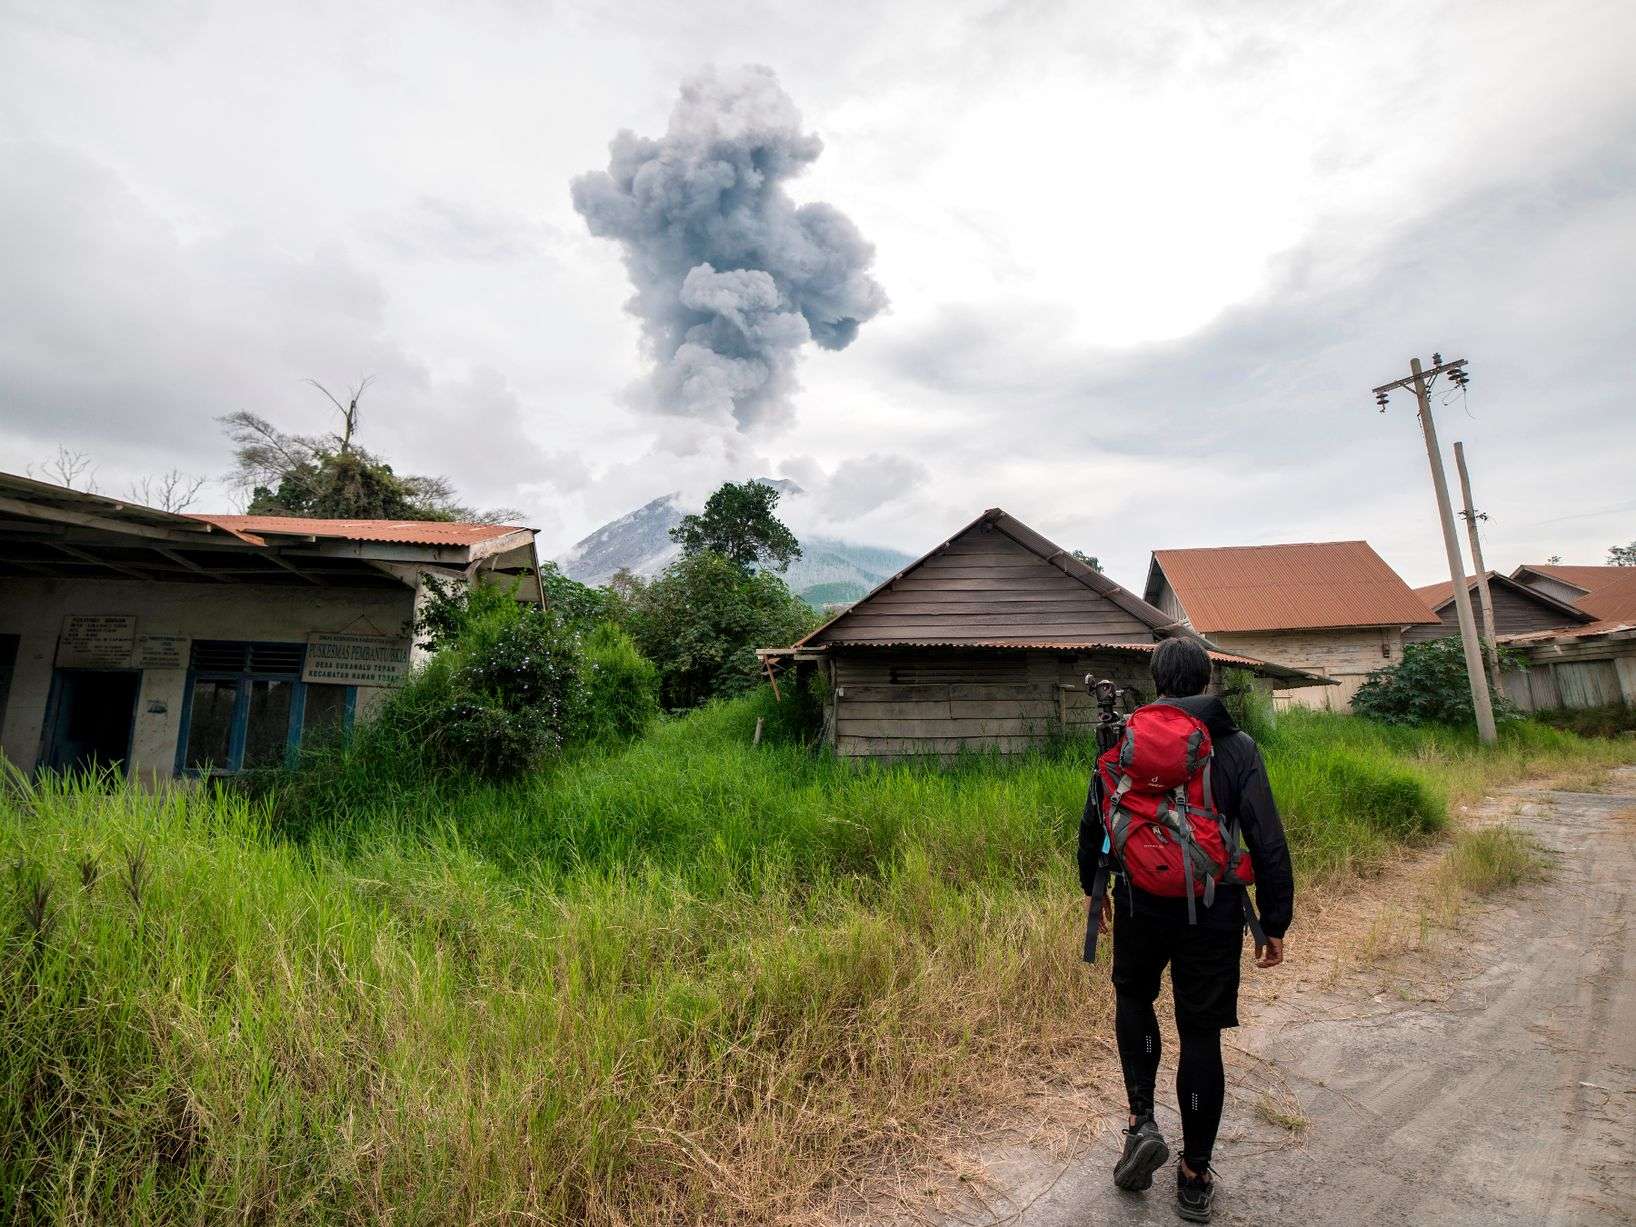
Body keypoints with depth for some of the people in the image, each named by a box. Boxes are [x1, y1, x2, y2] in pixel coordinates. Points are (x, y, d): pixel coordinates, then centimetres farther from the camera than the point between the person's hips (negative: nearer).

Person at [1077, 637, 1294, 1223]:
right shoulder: (1238, 747, -5)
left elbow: (1092, 822, 4)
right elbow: (1268, 842, -5)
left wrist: (1094, 888, 19)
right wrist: (1275, 922, 4)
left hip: (1141, 906, 0)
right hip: (1213, 914, 0)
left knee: (1133, 998, 26)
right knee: (1200, 1034, 13)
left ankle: (1142, 1122, 16)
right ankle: (1195, 1178, 26)